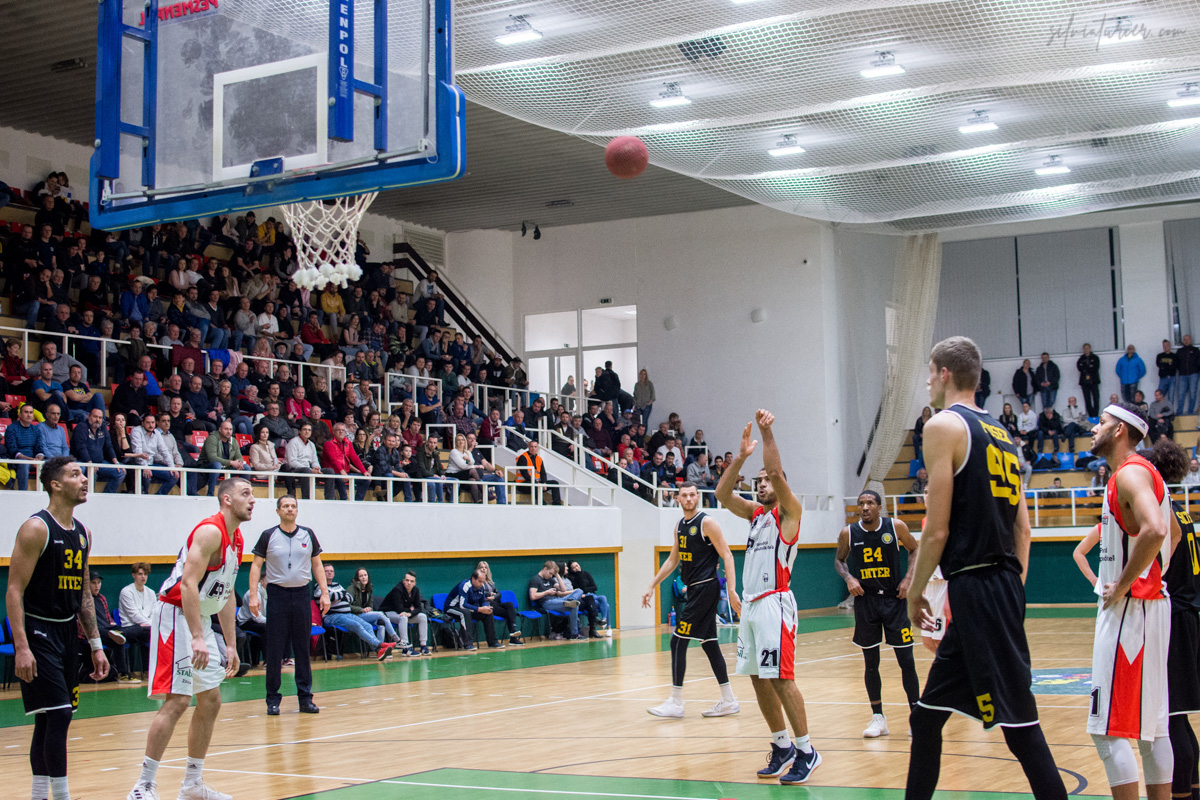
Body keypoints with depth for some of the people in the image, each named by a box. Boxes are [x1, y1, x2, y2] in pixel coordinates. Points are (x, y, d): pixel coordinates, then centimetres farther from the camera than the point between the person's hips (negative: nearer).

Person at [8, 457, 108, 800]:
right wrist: (21, 647, -22)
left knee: (49, 719, 11)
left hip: (67, 632, 8)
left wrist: (96, 645, 14)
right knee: (59, 714, -13)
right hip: (38, 631, -8)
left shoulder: (82, 533, 10)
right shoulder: (36, 528, -13)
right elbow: (14, 591, -15)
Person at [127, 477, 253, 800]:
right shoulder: (210, 531, -18)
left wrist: (231, 645, 16)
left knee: (210, 701, 12)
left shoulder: (236, 539, 12)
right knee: (177, 700, -15)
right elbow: (188, 584, -26)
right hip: (175, 615, -10)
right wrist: (197, 638, -32)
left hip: (200, 619, 10)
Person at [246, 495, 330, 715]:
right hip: (277, 594, -2)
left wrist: (324, 593, 6)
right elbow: (256, 565, 1)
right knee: (275, 650, -1)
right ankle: (273, 699, 6)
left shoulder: (308, 535, 8)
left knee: (303, 649, 5)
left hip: (302, 595, 2)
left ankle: (305, 697, 10)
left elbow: (317, 565, 13)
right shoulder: (268, 536, 1)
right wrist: (253, 595, -9)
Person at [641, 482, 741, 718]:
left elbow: (727, 556, -14)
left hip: (706, 588, -8)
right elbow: (673, 560, 23)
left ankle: (676, 703, -5)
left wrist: (732, 591, -22)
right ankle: (728, 701, 15)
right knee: (708, 643, 10)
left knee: (678, 641, -9)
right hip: (694, 590, 8)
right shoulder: (680, 526, 13)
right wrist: (652, 586, 21)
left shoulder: (707, 522, -11)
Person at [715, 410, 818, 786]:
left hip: (774, 603, -8)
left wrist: (767, 432, -18)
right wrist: (741, 456, -2)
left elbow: (777, 473, -18)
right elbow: (722, 494, 6)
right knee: (758, 679, 9)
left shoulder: (789, 510, -2)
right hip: (750, 603, 8)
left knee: (780, 679, -10)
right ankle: (781, 746, 19)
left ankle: (806, 751, -4)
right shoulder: (756, 512, 18)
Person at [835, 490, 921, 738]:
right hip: (865, 600, 1)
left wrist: (908, 579, -4)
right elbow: (839, 560, 11)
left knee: (906, 660, -1)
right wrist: (849, 578, -8)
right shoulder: (848, 533, -4)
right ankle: (878, 718, 16)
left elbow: (914, 550, 8)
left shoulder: (896, 527, -6)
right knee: (871, 662, 5)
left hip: (894, 599, -1)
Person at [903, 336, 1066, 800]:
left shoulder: (944, 425, -8)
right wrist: (1014, 591, 20)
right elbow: (1022, 528, 16)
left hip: (974, 588, -9)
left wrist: (915, 592, -2)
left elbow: (937, 530, -12)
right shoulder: (1001, 435, 17)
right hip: (1005, 586, 9)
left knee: (1019, 724, -8)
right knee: (927, 715, 17)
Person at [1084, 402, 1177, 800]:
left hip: (1128, 607, -10)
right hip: (1151, 603, 10)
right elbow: (1173, 534, 30)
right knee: (1150, 724, 13)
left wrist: (1122, 586, -22)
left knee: (1109, 728, -9)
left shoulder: (1130, 473, -15)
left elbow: (1155, 531, -32)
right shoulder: (1141, 473, 16)